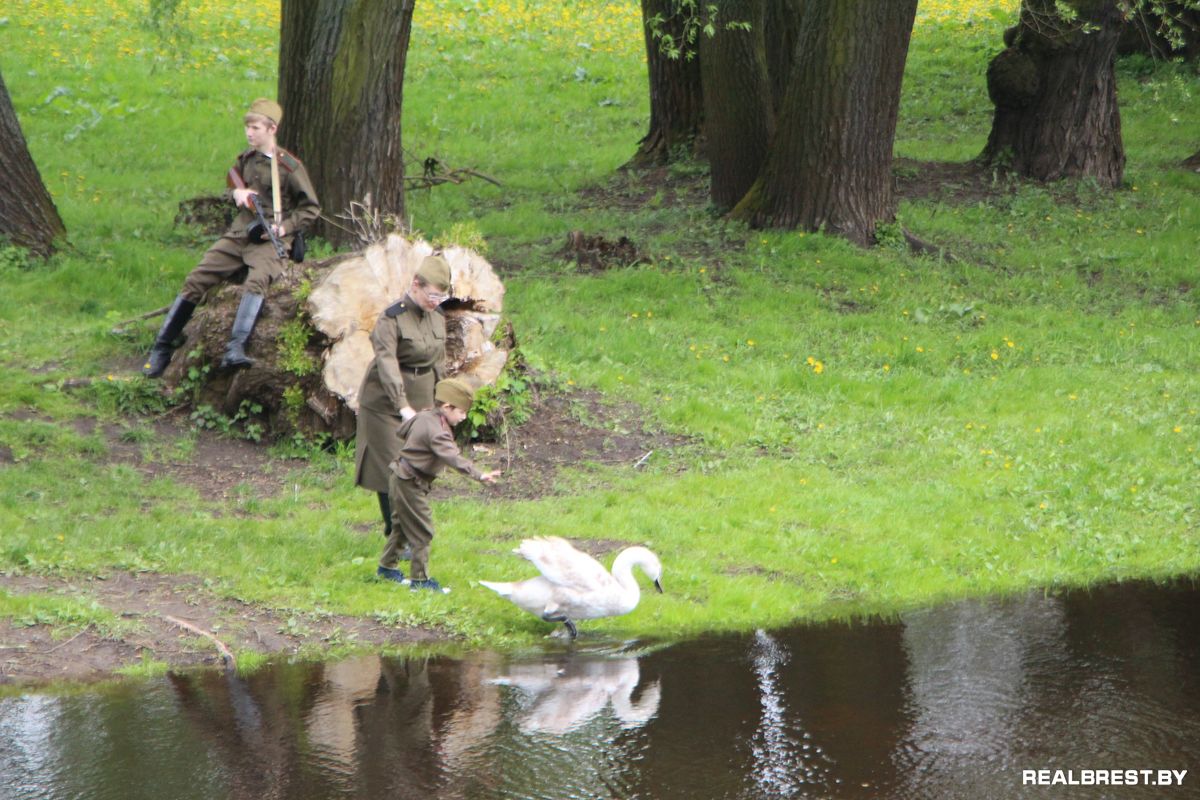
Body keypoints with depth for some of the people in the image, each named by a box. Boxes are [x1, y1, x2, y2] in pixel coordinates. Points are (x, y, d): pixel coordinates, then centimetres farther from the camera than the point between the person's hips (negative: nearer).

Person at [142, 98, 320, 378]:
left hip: (270, 240, -6)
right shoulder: (245, 160, 12)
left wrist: (285, 226, -16)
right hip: (239, 233, 6)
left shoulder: (289, 167, -5)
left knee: (257, 280, -36)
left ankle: (235, 349, -49)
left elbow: (311, 208, -1)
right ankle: (162, 348, 2)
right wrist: (236, 194, 3)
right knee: (195, 281, -6)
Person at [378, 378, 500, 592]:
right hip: (410, 484, -10)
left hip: (400, 478, 10)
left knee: (402, 526, 23)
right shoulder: (437, 432, -26)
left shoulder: (423, 416, 3)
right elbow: (453, 457, -38)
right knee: (421, 532, -2)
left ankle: (386, 566, 36)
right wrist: (479, 475, -43)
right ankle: (420, 579, 4)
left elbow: (402, 430, 21)